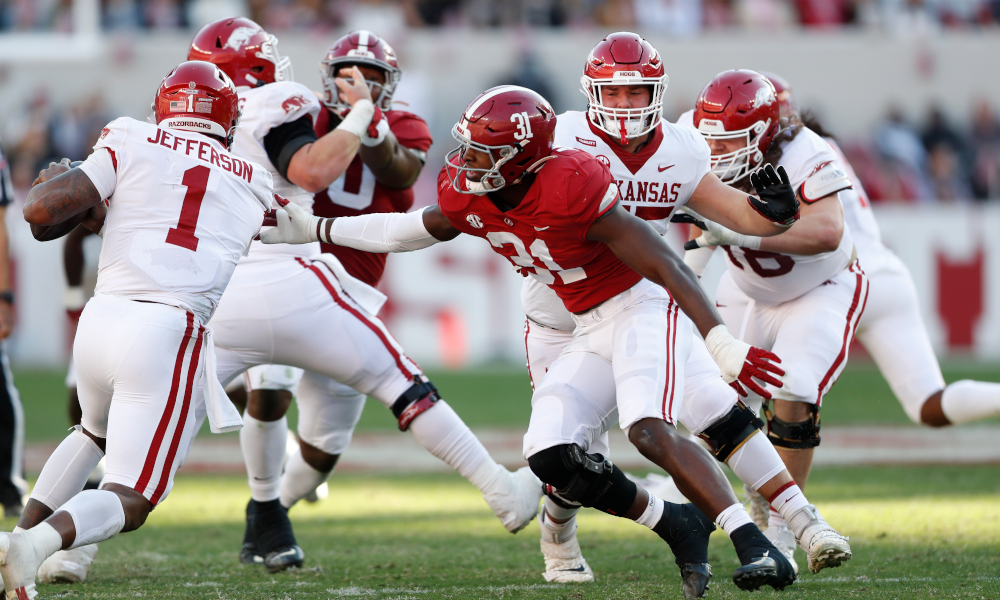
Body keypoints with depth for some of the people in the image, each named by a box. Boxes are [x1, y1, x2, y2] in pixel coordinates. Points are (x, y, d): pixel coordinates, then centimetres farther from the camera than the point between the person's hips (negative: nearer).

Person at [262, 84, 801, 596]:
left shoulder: (570, 190, -27)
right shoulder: (468, 196, -4)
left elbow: (667, 267, -25)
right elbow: (415, 230, 20)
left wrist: (722, 345, -32)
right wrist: (311, 230, 20)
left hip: (643, 308, -8)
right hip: (591, 332, 8)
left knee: (649, 431, -31)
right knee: (550, 455, -10)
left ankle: (756, 548, -32)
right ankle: (679, 528, 5)